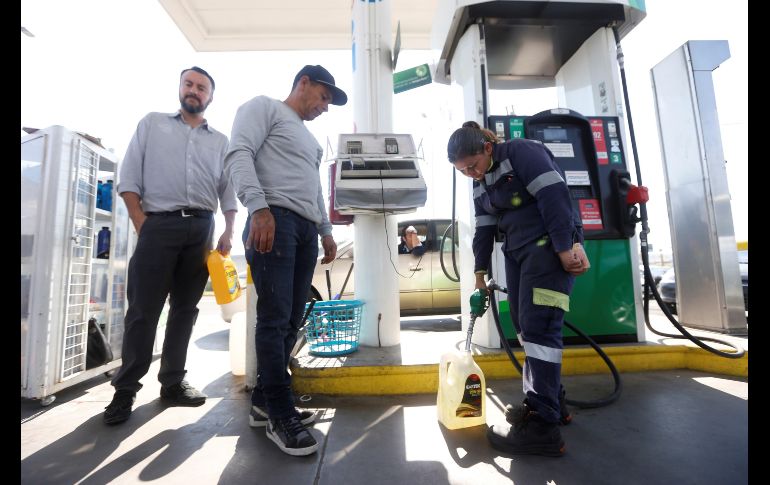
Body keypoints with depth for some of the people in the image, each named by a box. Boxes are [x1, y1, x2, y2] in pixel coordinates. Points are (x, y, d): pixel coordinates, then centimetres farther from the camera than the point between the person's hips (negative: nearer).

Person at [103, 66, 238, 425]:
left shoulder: (220, 141, 18)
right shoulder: (152, 124, 13)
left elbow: (229, 193, 14)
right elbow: (129, 178, 5)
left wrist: (227, 234, 1)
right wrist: (142, 226, -6)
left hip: (201, 228, 2)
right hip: (159, 224, -2)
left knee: (185, 310, 7)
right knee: (143, 310, -2)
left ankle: (172, 383, 18)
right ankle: (126, 389, 12)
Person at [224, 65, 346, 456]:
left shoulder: (309, 138, 33)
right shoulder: (264, 107, 9)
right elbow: (239, 154, -8)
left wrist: (326, 230, 24)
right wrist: (258, 208, -21)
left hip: (305, 229, 9)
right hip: (273, 220, -8)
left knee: (290, 321, 6)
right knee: (274, 318, -9)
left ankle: (264, 402, 18)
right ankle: (280, 414, 2)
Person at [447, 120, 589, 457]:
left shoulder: (521, 152, -9)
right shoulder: (480, 184, 14)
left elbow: (554, 196, -19)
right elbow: (484, 229, 14)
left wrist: (566, 247, -25)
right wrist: (480, 274, 12)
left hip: (552, 245, -8)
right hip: (517, 251, 9)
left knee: (539, 326, -14)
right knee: (524, 326, 8)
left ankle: (544, 425, -7)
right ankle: (551, 402, 22)